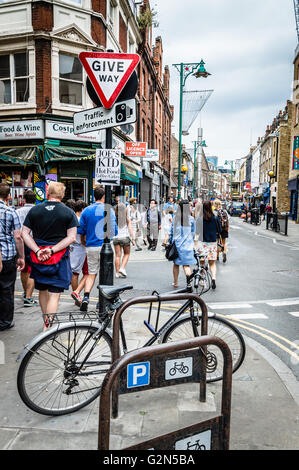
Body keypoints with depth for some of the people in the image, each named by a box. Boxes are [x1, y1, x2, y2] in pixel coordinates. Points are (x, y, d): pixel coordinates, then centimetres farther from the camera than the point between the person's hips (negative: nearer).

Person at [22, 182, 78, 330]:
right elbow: (71, 237, -12)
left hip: (38, 257, 3)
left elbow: (24, 233, -2)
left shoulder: (34, 210, 3)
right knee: (54, 294, 0)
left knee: (42, 290, 20)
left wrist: (37, 250, -9)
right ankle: (48, 327, -4)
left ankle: (47, 322, 36)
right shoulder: (69, 212, -4)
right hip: (59, 258, -3)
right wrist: (52, 250, -14)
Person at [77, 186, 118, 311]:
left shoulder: (86, 210, 3)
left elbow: (81, 230, 3)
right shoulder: (109, 210, -5)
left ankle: (86, 297, -6)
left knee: (91, 274, 11)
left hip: (91, 247, 2)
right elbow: (114, 230, -7)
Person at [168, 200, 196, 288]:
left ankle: (175, 282, 24)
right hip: (187, 244, -2)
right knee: (186, 264, 2)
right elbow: (193, 233, 1)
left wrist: (170, 242, 14)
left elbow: (172, 231, 4)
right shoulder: (191, 219, -6)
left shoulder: (175, 218, -1)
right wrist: (192, 243, 15)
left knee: (176, 263, 13)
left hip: (176, 244, 2)